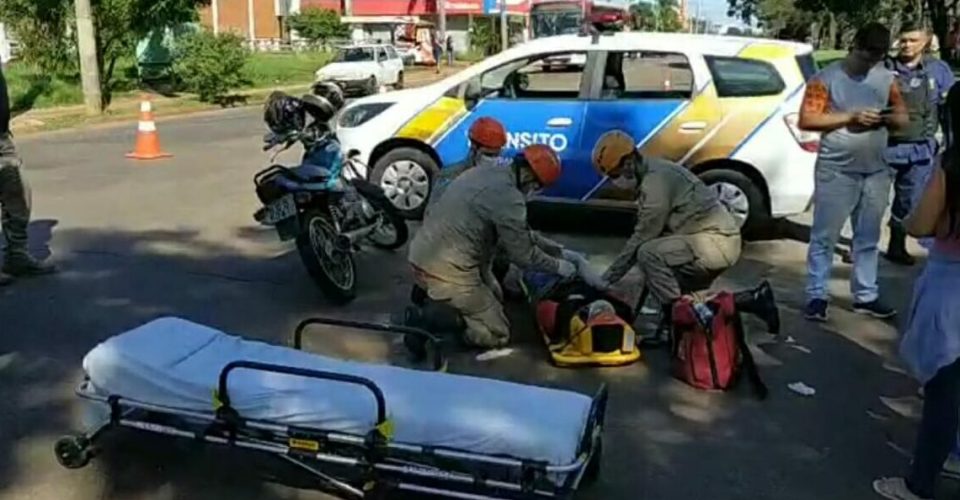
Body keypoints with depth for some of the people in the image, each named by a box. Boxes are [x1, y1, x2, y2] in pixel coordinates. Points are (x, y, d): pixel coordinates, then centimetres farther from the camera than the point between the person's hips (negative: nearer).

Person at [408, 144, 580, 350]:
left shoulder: (489, 173, 10)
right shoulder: (508, 196, -20)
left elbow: (521, 234, 20)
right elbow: (522, 253, -9)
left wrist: (559, 251, 21)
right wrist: (558, 266, 7)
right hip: (446, 271, -9)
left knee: (494, 298, 26)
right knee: (497, 335, 6)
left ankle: (430, 300, 14)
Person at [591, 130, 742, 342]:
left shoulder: (655, 181, -18)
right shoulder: (654, 172, 13)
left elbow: (642, 238, -17)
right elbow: (650, 233, 16)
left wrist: (608, 278, -10)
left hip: (716, 242, -10)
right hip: (719, 243, 10)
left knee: (649, 254, -25)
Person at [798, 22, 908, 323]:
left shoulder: (886, 78, 8)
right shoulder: (827, 78, -6)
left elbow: (903, 118, 12)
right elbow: (806, 120, -12)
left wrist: (889, 118, -12)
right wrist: (850, 117, -20)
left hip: (877, 172, 5)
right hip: (836, 172, -5)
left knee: (868, 238, 13)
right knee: (824, 237, 0)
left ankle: (866, 296, 23)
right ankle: (817, 296, 9)